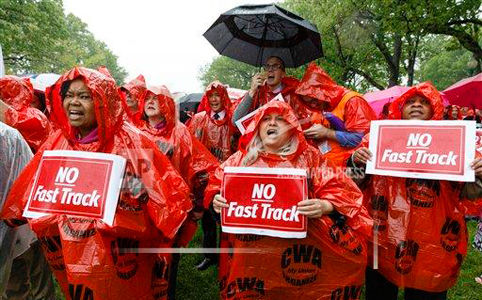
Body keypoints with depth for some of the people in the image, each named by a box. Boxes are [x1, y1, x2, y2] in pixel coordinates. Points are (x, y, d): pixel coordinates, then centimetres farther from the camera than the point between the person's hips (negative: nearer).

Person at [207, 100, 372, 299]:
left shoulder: (309, 157, 5)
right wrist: (216, 200, -8)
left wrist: (324, 206, -21)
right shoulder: (243, 157, 10)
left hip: (296, 248, -1)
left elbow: (337, 191, -1)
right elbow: (216, 186, 13)